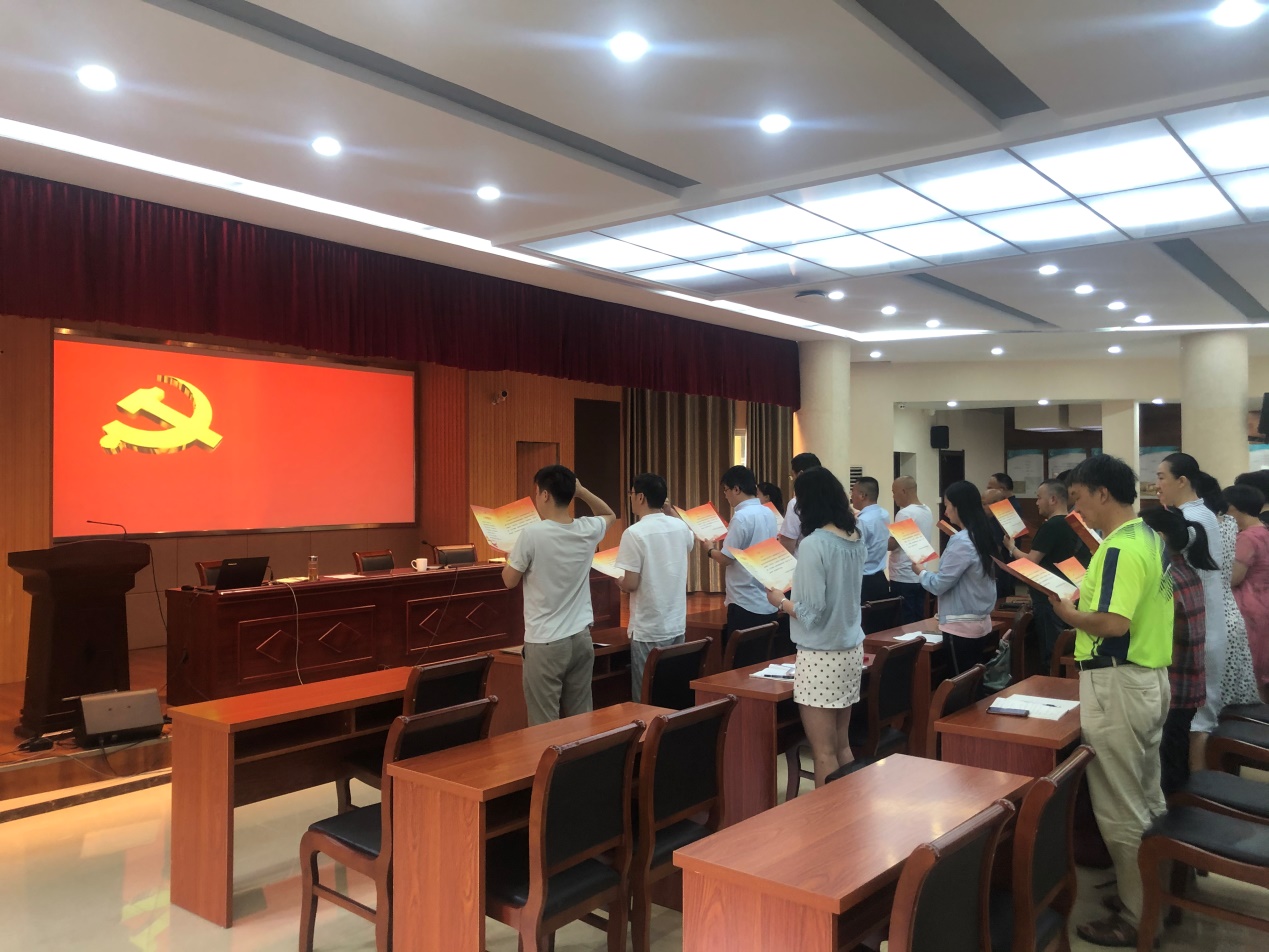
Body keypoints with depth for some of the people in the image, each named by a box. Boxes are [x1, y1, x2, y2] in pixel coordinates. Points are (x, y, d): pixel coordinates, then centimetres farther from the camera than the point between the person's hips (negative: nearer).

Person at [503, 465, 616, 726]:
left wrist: (511, 555, 14)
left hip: (545, 643, -5)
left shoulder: (532, 534, -16)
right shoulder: (587, 530, -1)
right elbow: (610, 514, 23)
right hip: (581, 638, 5)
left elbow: (509, 581, -3)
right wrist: (580, 489, 12)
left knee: (545, 725, 2)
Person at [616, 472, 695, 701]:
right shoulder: (680, 527, 3)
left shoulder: (634, 533, -16)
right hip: (677, 625, 6)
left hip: (648, 630, -6)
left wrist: (617, 580, 4)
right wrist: (670, 511, 31)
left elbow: (631, 584, -18)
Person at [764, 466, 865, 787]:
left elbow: (812, 612, -19)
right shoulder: (855, 539, 6)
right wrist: (795, 588, 19)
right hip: (851, 650, 8)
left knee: (824, 753, 3)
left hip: (822, 656, -8)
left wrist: (780, 601, -2)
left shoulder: (813, 544, -19)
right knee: (842, 746, 18)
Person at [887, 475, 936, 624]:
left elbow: (892, 544, -19)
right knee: (918, 620, 13)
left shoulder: (905, 513, -18)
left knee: (905, 624, -1)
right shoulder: (927, 511, 10)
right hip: (921, 576, 9)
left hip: (904, 578, -9)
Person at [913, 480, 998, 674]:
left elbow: (939, 585, -16)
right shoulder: (982, 535, 7)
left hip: (961, 625, -9)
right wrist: (929, 572, 15)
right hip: (979, 621, 9)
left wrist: (921, 572, 1)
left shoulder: (961, 541, -20)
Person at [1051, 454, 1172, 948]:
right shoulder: (1150, 539, 10)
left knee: (1120, 809, 1)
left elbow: (1114, 623, -28)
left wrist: (1070, 614, -12)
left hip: (1117, 684, -10)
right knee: (1149, 798, 20)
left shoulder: (1120, 548, -20)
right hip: (1151, 678, 10)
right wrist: (1086, 594, 8)